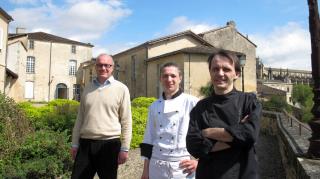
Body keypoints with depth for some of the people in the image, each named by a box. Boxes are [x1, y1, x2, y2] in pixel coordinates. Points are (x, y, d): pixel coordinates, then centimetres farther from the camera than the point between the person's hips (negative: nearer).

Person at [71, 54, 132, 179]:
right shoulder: (87, 88, 10)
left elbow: (126, 121, -4)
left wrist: (124, 148, -7)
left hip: (109, 144, -3)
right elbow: (80, 118, 14)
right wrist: (75, 143, 11)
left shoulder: (121, 89, -3)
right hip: (85, 144, 4)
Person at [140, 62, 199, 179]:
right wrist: (146, 170, 10)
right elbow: (149, 139, 9)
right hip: (157, 167, 4)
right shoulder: (154, 107, 6)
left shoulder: (192, 103, -7)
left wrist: (199, 161, -11)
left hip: (183, 167, -3)